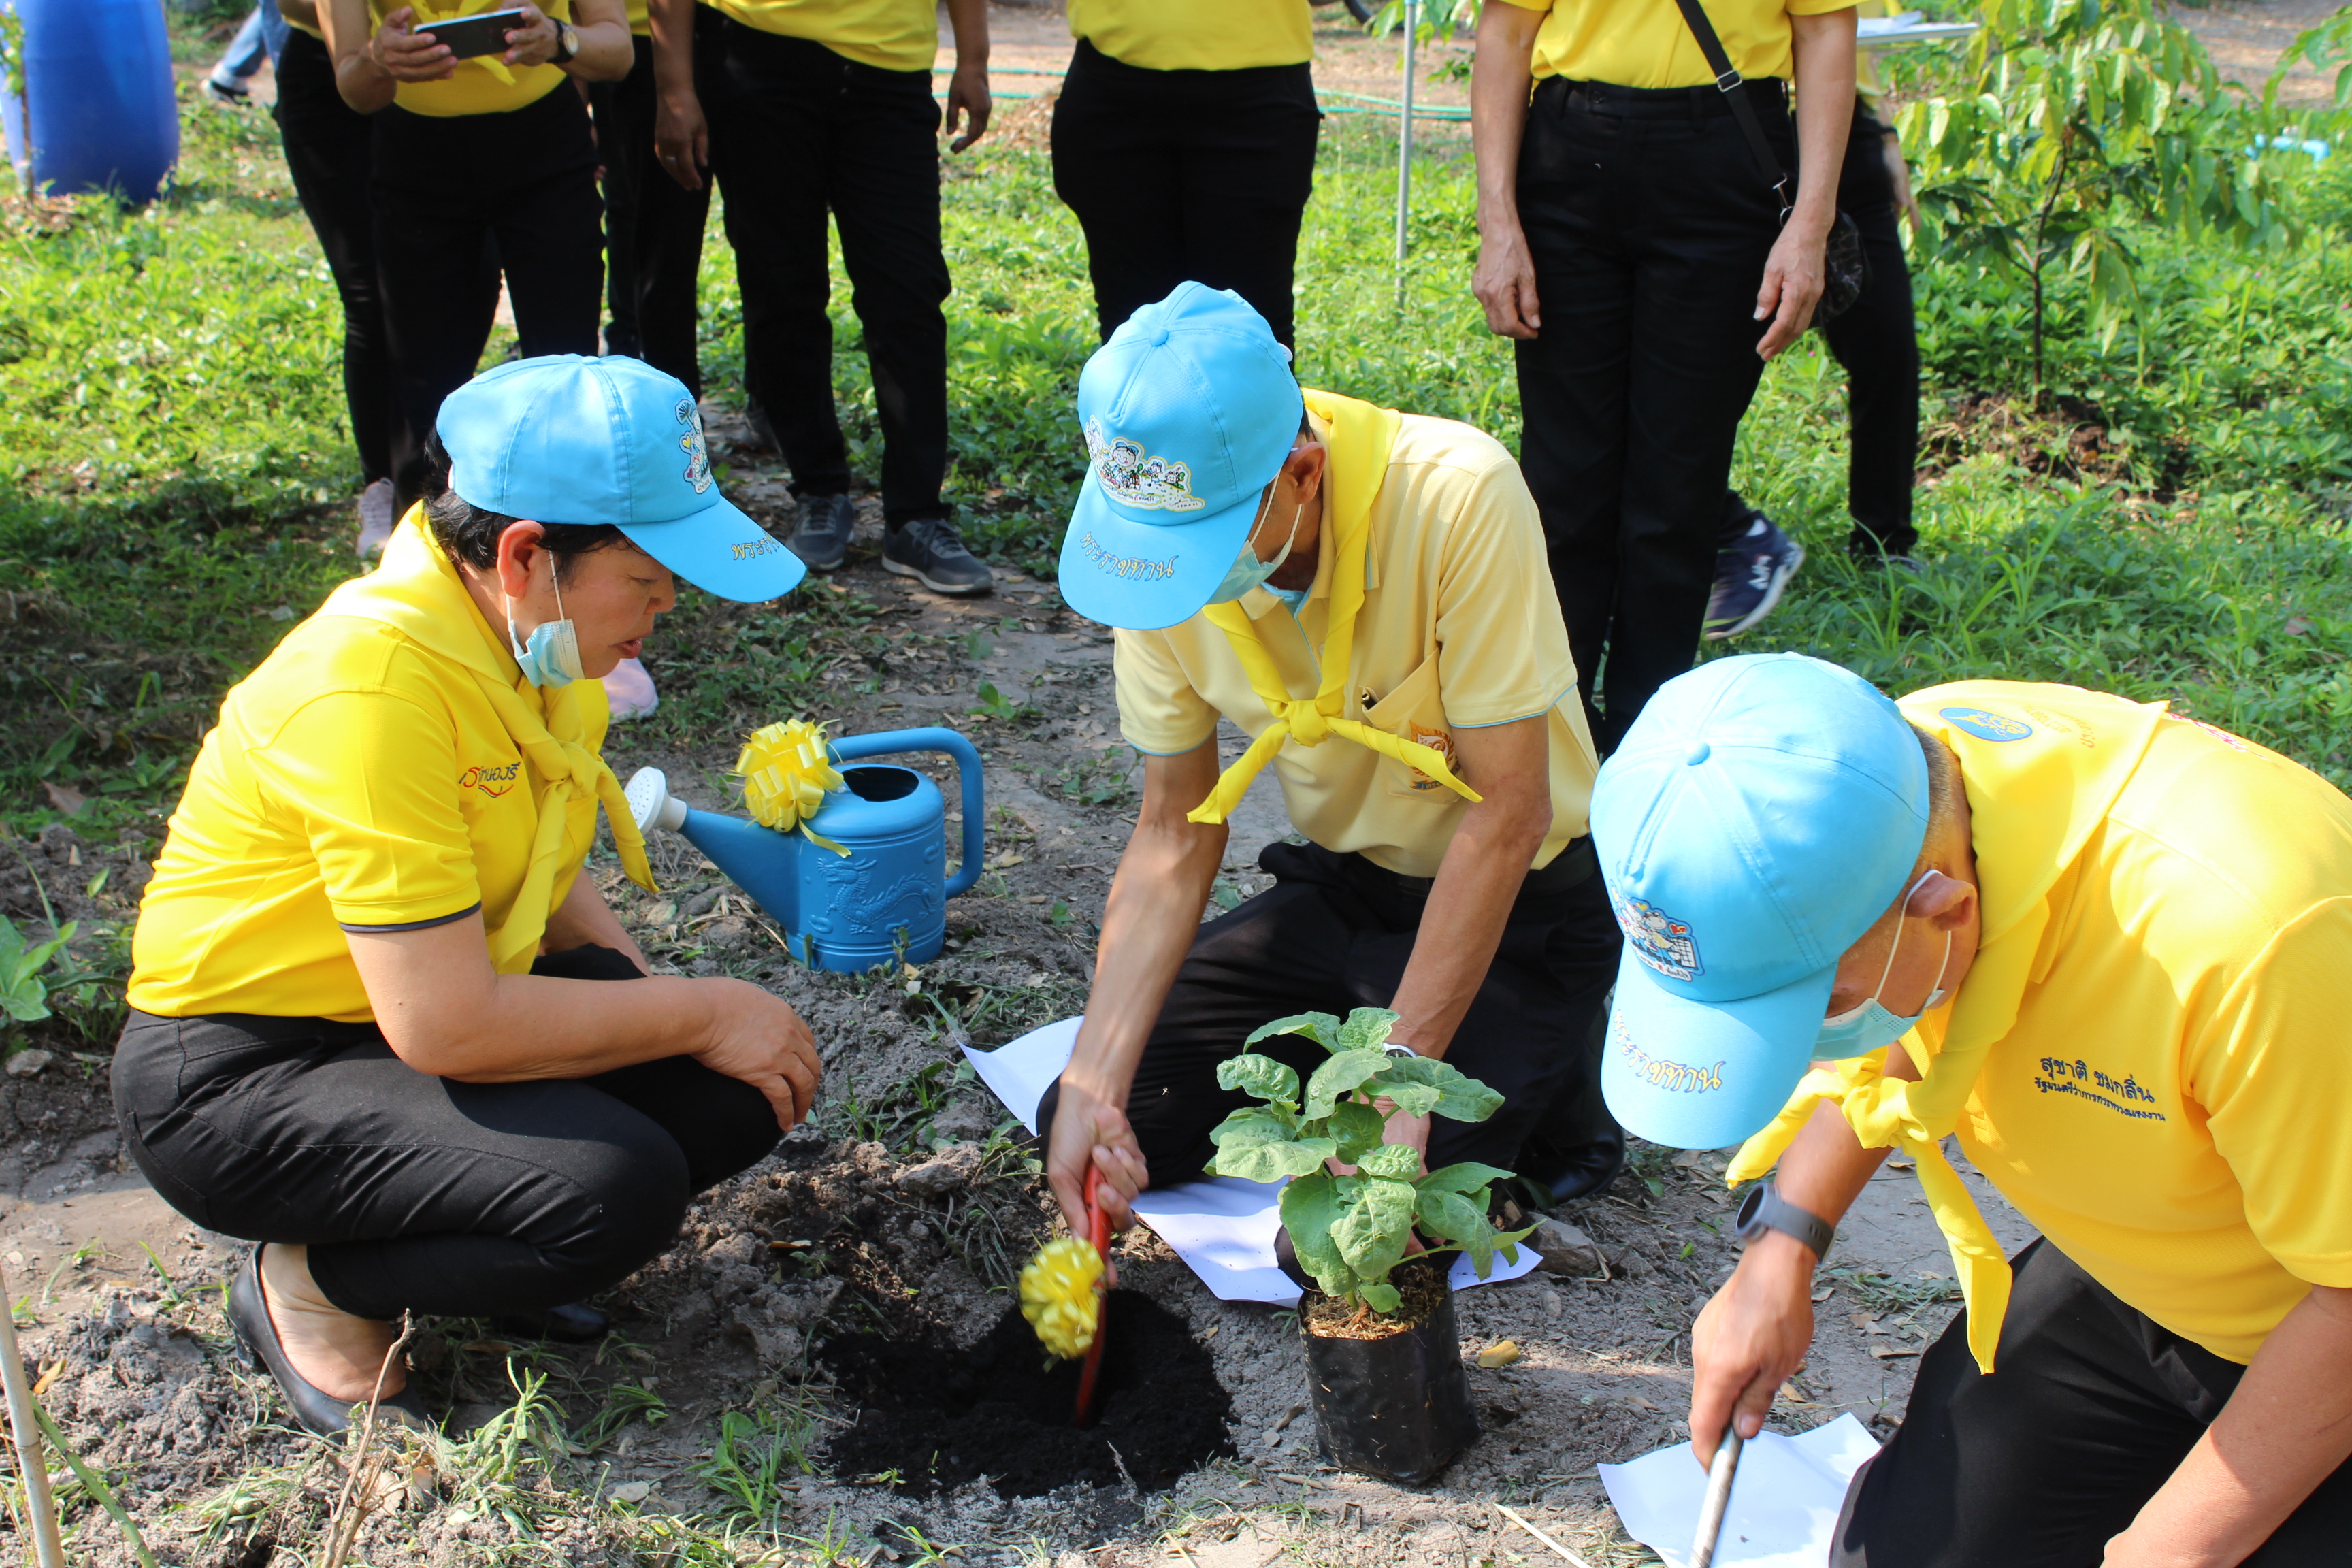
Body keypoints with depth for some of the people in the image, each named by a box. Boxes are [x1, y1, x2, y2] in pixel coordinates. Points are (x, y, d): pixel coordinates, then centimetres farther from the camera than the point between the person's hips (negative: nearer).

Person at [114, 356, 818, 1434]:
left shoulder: (539, 636, -3)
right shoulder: (373, 685, -30)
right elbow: (444, 1024, -31)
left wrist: (657, 995, -3)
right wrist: (700, 1014, -20)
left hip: (441, 998, 9)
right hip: (241, 1075, -8)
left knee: (748, 1089, -8)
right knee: (620, 1190, -28)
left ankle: (429, 1228, 9)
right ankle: (314, 1284, -2)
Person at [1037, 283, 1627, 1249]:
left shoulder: (1456, 499, -31)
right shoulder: (1164, 538, -14)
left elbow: (1507, 817, -26)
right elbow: (1175, 835, -7)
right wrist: (1091, 1083, -16)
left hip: (1516, 910, -5)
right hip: (1337, 891, 5)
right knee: (1091, 1126, -3)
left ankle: (1544, 1079, 8)